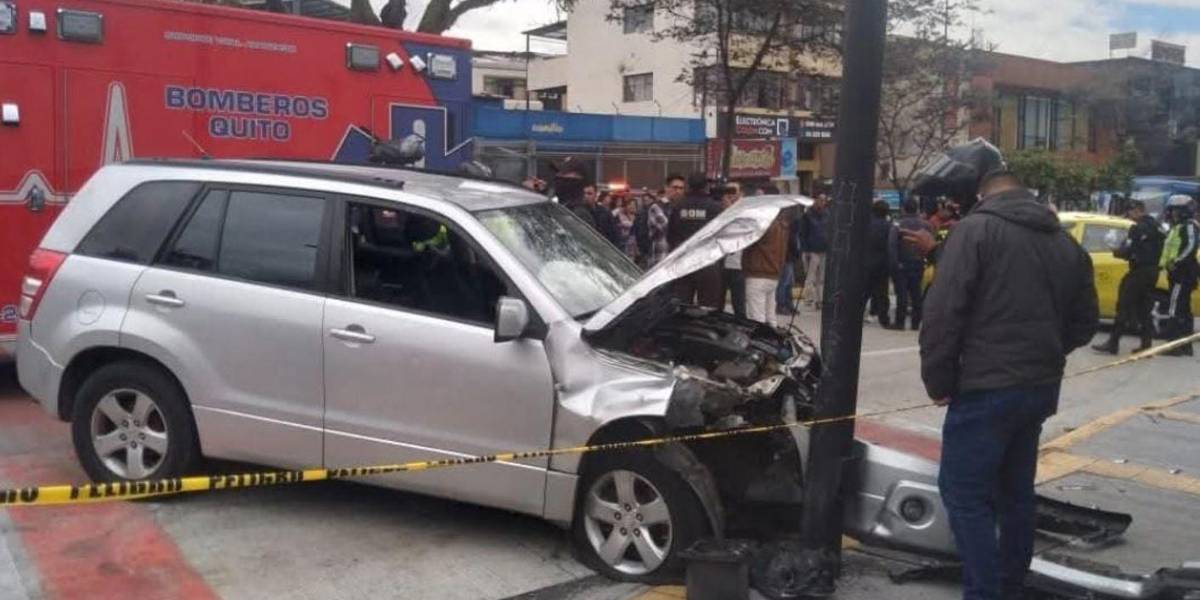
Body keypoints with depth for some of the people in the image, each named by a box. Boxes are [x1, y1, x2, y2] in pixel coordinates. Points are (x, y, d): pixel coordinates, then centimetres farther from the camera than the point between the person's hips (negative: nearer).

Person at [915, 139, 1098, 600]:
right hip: (1040, 388, 8)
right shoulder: (1064, 240, 13)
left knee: (965, 493, -1)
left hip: (987, 388, -8)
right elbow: (1084, 321, 18)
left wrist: (938, 381, -8)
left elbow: (943, 313, -17)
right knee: (1015, 491, 18)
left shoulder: (975, 230, -12)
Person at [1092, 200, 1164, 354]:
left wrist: (1116, 252, 1)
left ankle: (1113, 343, -6)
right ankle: (1147, 344, 12)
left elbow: (1127, 250, -17)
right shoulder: (1156, 226, 14)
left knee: (1124, 307, -6)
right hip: (1152, 270, 9)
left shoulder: (1138, 228, -15)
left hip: (1139, 272, -9)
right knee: (1143, 308, 13)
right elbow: (1152, 250, 18)